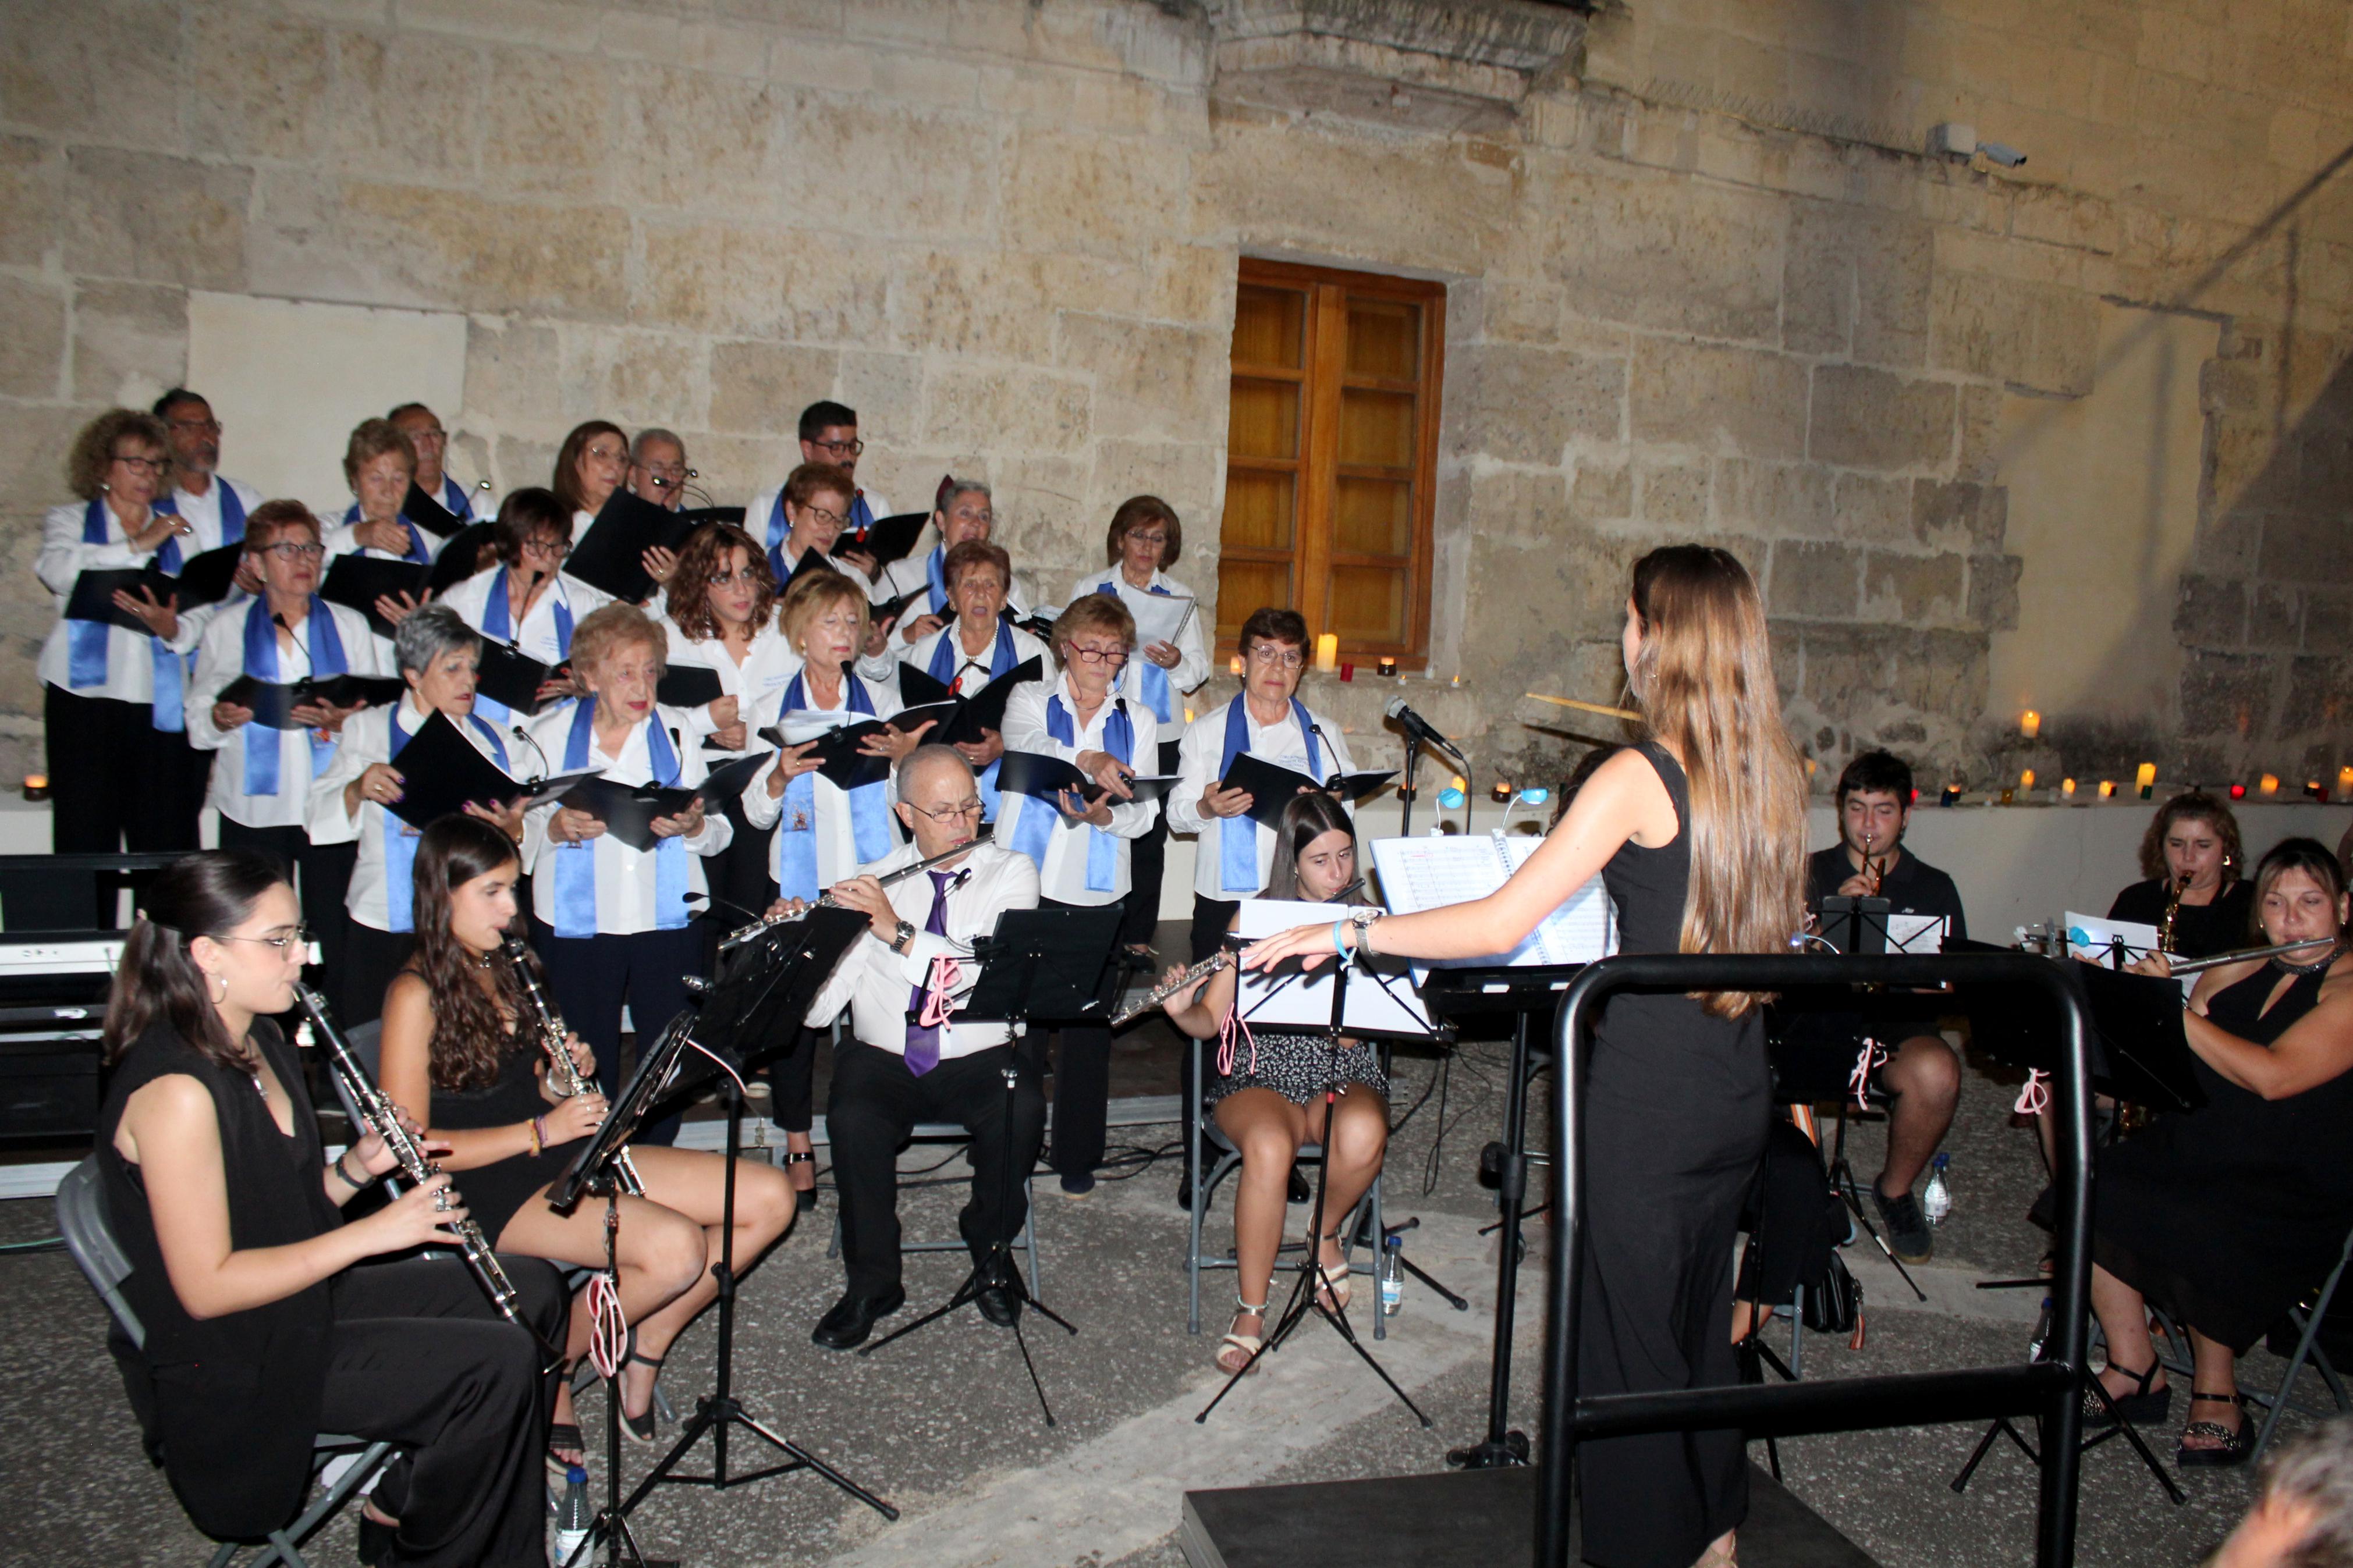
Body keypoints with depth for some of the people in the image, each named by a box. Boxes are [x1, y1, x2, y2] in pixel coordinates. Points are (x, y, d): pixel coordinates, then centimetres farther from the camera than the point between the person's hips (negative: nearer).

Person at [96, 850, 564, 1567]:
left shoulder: (257, 1043, 6)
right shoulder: (175, 1090, -25)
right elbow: (205, 1287, -26)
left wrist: (356, 1167, -5)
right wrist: (372, 1233, -23)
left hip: (305, 1296, 10)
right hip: (233, 1369, -10)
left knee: (531, 1290, 5)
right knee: (496, 1364, -19)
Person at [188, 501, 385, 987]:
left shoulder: (350, 625, 14)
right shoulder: (226, 630, 13)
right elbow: (198, 723, 9)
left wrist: (341, 722, -14)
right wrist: (220, 718, -13)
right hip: (253, 812, 0)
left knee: (339, 946, -4)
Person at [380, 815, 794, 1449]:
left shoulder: (508, 969, 13)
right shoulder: (416, 996, -11)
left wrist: (571, 1076, -1)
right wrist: (540, 1130, -20)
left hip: (571, 1156, 8)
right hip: (493, 1187, -8)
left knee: (770, 1198, -7)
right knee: (676, 1248, -32)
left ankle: (648, 1345, 6)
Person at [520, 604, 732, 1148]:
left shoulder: (678, 730, 8)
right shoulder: (549, 735, 6)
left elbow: (720, 832, 5)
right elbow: (517, 830, 4)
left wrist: (693, 826, -17)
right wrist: (556, 827, -17)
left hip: (668, 920, 1)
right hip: (576, 925, -1)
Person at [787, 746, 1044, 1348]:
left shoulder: (1011, 873, 2)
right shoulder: (871, 884, 6)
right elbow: (818, 1004, 1)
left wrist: (899, 932, -23)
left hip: (980, 1059, -1)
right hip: (884, 1060, 1)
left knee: (1023, 1111, -30)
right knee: (852, 1120, -30)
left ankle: (990, 1256, -2)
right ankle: (872, 1283, -6)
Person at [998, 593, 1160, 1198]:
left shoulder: (1138, 722, 13)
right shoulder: (1030, 700, 6)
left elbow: (1145, 810, 4)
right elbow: (1025, 745, -18)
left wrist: (1105, 815, -19)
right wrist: (1088, 760, -37)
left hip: (1096, 893, 2)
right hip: (1023, 880, -2)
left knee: (1089, 1023, 4)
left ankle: (1078, 1157, 18)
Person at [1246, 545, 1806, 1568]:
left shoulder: (1638, 777, -18)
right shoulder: (1771, 774, 3)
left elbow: (1501, 924, -21)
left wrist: (1348, 933, -13)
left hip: (1646, 1098, -8)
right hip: (1736, 1092, 8)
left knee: (1628, 1337, 8)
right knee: (1700, 1320, 23)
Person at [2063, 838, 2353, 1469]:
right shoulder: (2235, 971, 11)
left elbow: (2271, 1075, -25)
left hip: (2294, 1189, -6)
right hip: (2194, 1150, 6)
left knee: (2198, 1234, -33)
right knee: (2086, 1198, -17)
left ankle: (2217, 1396, -5)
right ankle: (2134, 1371, -1)